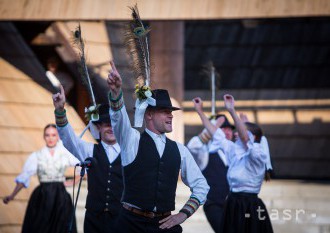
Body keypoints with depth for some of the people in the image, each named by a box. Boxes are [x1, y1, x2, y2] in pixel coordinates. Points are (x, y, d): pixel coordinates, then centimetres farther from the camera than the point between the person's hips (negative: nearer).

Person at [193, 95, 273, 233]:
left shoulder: (259, 153, -10)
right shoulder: (234, 150, 12)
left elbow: (245, 138, -27)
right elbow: (215, 133, 18)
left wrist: (232, 111, -35)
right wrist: (200, 111, 19)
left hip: (250, 207, -7)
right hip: (233, 205, 7)